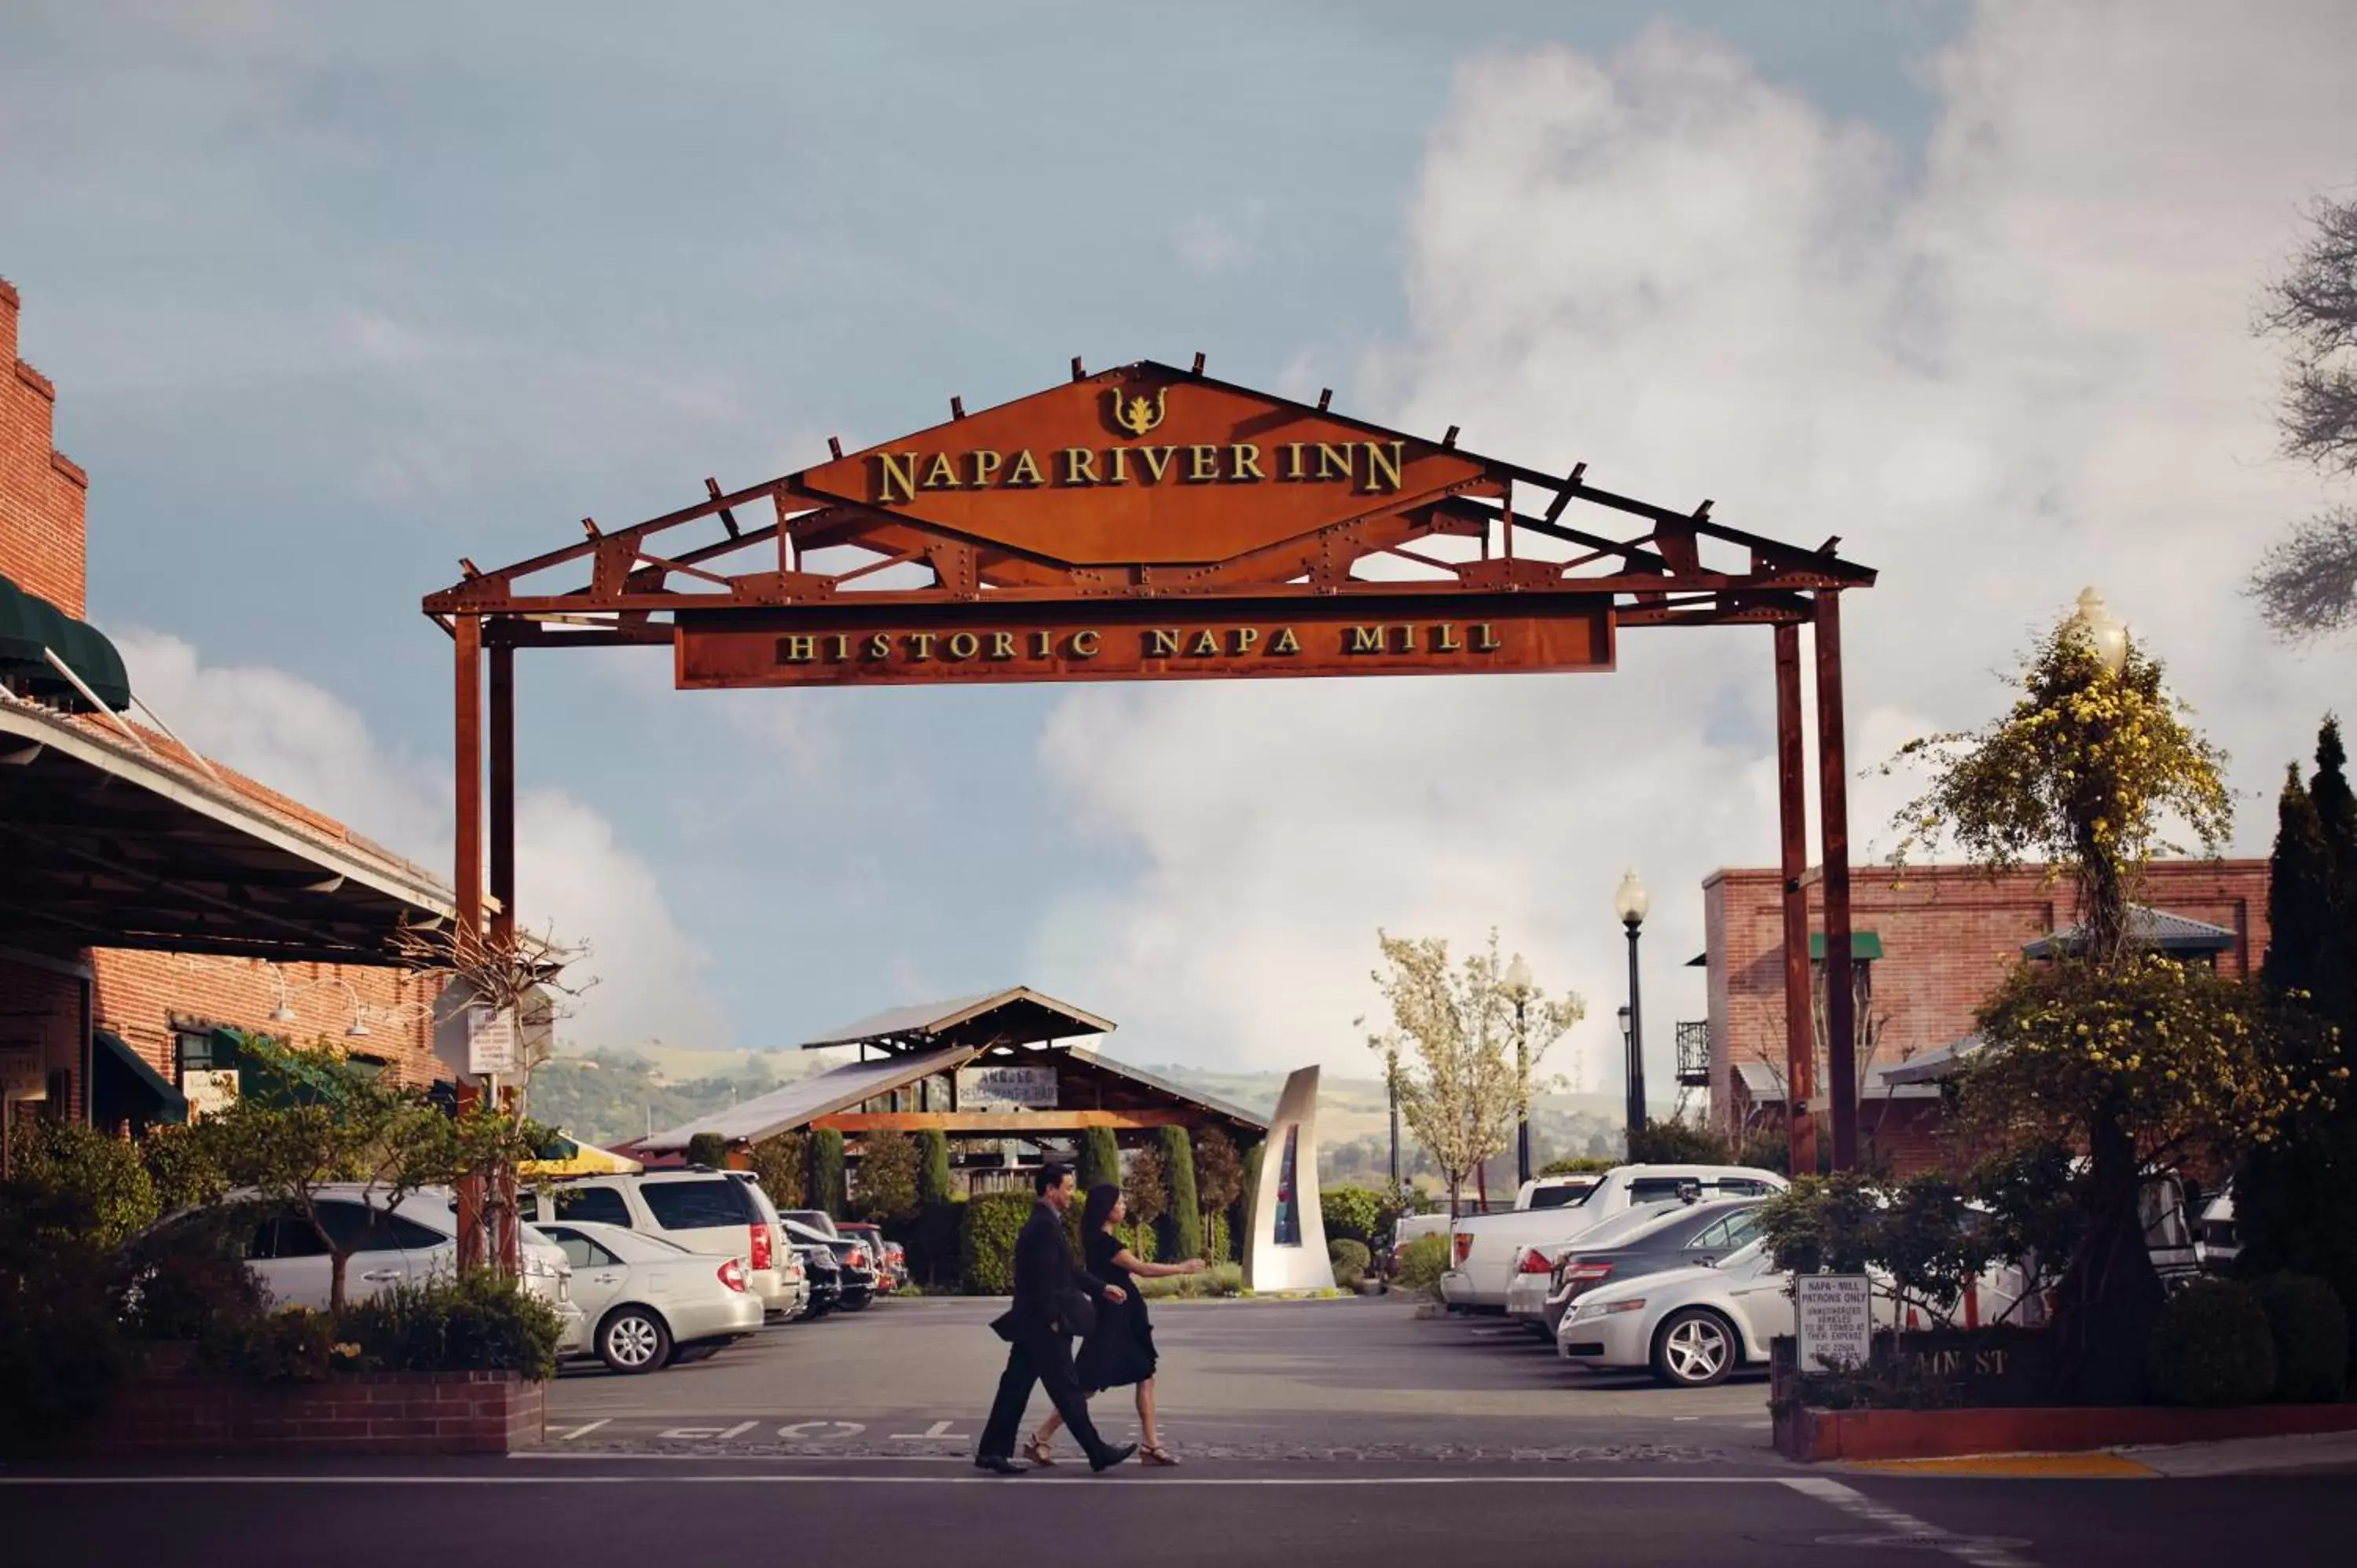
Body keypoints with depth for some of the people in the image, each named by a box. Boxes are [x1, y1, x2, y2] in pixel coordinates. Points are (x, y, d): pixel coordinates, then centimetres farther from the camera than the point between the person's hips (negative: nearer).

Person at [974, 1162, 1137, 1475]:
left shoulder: (1044, 1223, 15)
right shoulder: (1045, 1226, -18)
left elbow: (1068, 1270, 22)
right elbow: (1044, 1278, -23)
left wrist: (1102, 1288, 20)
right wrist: (1053, 1319, -18)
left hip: (1029, 1323, 10)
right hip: (1043, 1324, -10)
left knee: (1015, 1387, 10)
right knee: (1067, 1390, -2)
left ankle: (992, 1451, 12)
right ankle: (1098, 1453, 4)